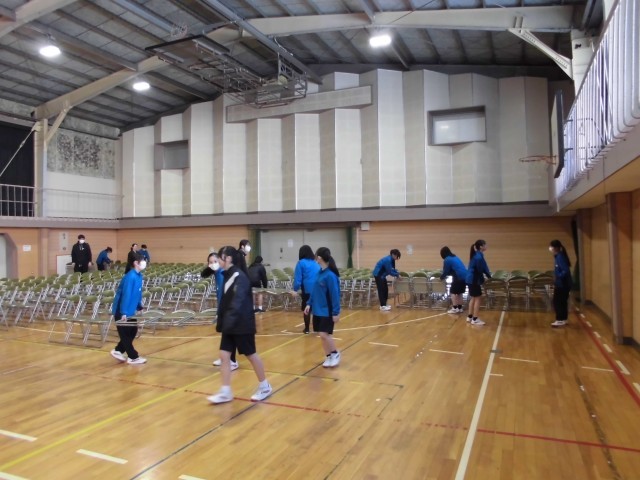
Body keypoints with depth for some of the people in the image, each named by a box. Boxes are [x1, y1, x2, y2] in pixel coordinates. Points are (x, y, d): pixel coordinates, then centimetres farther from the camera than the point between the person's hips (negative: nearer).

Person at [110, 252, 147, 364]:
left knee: (132, 331, 15)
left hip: (130, 310, 9)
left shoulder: (139, 275, 4)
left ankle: (118, 351, 28)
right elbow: (126, 295, -27)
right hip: (121, 311, -9)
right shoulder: (131, 277, -24)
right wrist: (124, 313, -28)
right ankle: (133, 357, 12)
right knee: (125, 334, 4)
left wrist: (140, 307, 16)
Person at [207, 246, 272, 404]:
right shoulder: (227, 276, 9)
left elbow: (238, 301, -29)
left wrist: (230, 319, -39)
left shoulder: (239, 276, -18)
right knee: (224, 355, 4)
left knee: (251, 354, 5)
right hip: (229, 325, 8)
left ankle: (264, 387, 23)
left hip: (242, 324, -8)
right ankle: (226, 392, 12)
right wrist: (221, 321, 16)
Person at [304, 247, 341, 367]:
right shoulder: (320, 272, 5)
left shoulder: (330, 275, -20)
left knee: (324, 334, -7)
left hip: (327, 311, -8)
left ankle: (335, 354, 17)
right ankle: (329, 357, 26)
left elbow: (335, 295, -19)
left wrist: (336, 312, -19)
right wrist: (309, 304, 10)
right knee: (323, 335, 13)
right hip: (318, 310, 8)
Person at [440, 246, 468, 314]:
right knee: (459, 292, 18)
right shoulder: (455, 257, 22)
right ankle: (460, 308, 22)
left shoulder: (447, 260, -4)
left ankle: (454, 308, 1)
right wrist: (445, 275, 34)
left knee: (453, 292, 3)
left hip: (459, 277, -8)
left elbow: (446, 271, 1)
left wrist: (441, 277, 20)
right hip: (465, 276, 8)